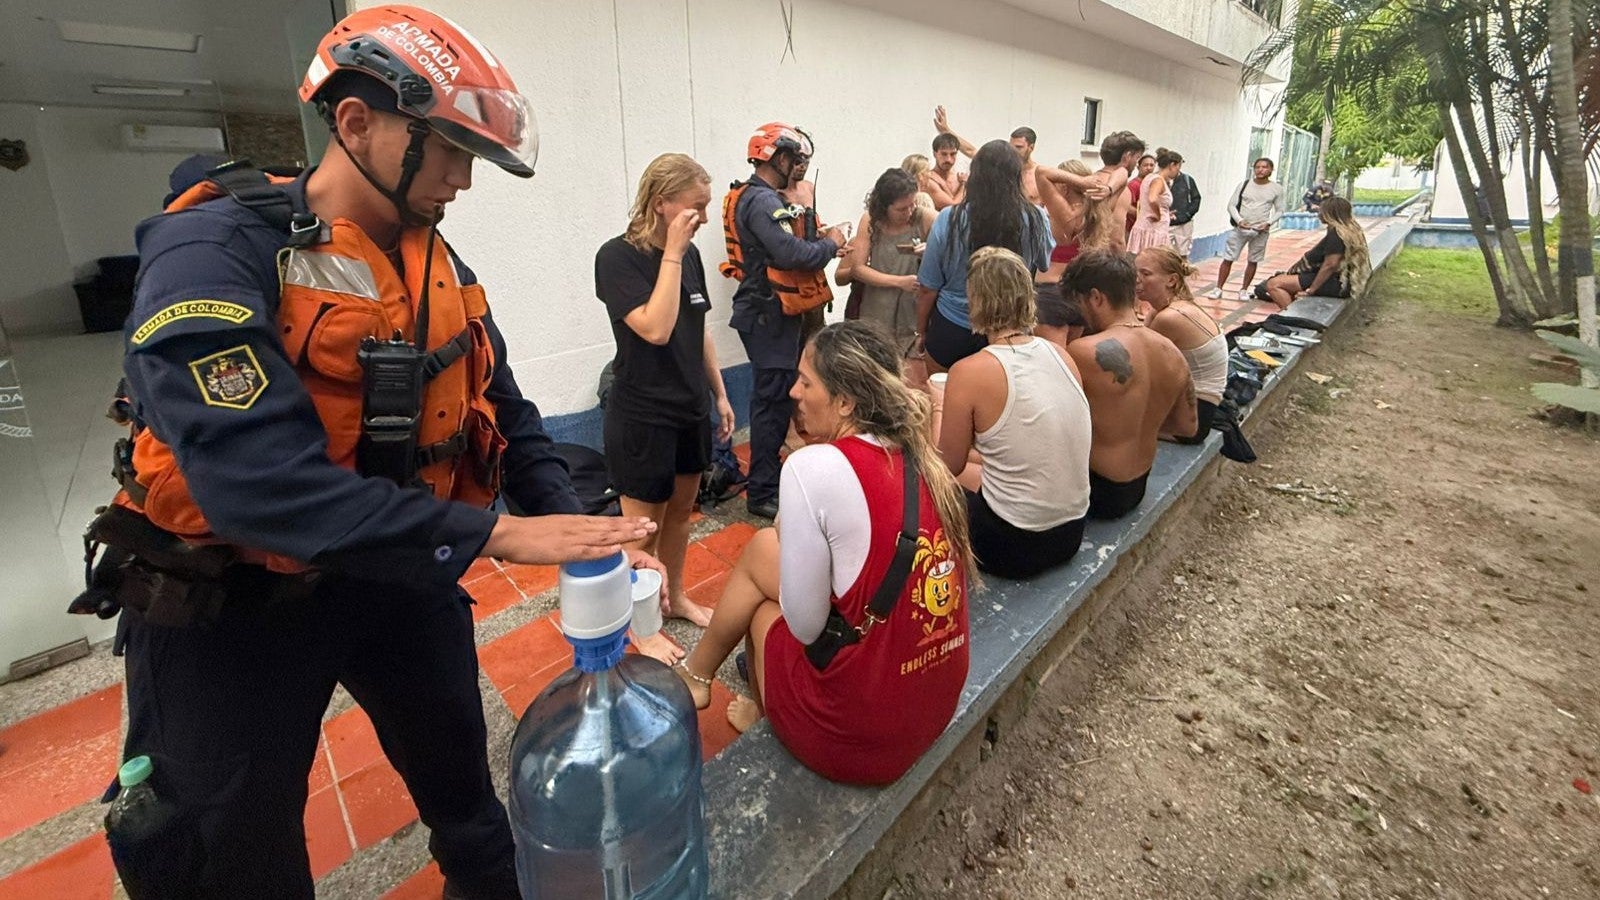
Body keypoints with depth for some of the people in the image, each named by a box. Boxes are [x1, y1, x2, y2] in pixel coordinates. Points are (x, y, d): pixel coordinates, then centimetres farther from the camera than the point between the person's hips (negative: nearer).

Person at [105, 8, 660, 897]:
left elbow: (505, 416, 2)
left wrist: (570, 529, -12)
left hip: (399, 578, 6)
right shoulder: (214, 253, -22)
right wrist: (489, 532, -36)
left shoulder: (443, 268, 0)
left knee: (463, 784, 25)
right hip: (234, 603, -5)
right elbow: (257, 477, -34)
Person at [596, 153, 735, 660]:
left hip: (690, 410, 7)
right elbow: (656, 329, -27)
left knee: (680, 511, 19)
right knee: (643, 527, 7)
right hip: (641, 417, -6)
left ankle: (676, 598, 39)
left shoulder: (690, 254, 4)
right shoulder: (617, 257, -15)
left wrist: (720, 395, 14)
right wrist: (672, 253, -22)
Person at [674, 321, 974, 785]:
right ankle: (763, 708, 36)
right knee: (765, 548, 16)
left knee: (762, 551, 12)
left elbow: (805, 625, -18)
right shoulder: (923, 459, -1)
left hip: (857, 738, -6)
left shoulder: (815, 466, -23)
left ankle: (695, 676, 38)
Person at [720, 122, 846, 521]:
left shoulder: (753, 196, 17)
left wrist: (818, 243, 0)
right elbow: (791, 254, -28)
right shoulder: (763, 201, -17)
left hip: (766, 312, 11)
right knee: (773, 400, -6)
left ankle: (767, 474, 32)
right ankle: (762, 494, 2)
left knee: (774, 397, 18)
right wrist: (830, 243, -12)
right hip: (769, 315, -11)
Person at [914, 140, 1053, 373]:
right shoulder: (1034, 220, -12)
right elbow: (1045, 265, 10)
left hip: (951, 329, -1)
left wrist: (922, 331, 8)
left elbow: (928, 289, -7)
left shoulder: (948, 220, -14)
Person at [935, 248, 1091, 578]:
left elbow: (950, 465, -5)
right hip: (1070, 534, 6)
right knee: (965, 476, 26)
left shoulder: (970, 373, -19)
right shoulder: (1060, 355, -2)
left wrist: (939, 408, 11)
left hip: (1014, 545, -6)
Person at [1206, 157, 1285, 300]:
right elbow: (1231, 205, 0)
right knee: (1228, 259, -3)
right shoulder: (1244, 184, 1)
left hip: (1260, 231, 0)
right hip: (1240, 228, 0)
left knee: (1253, 261, 6)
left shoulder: (1276, 189, 2)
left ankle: (1244, 290, 17)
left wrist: (1269, 223, -12)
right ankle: (1218, 288, 3)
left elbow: (1279, 211, 6)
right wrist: (1239, 220, -15)